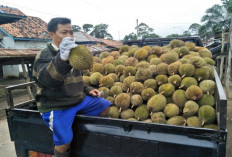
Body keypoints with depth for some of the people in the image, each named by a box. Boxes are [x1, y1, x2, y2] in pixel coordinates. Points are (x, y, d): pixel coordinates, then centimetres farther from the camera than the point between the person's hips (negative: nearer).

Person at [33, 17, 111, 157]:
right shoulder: (44, 56, -11)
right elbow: (49, 80, -33)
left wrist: (87, 90, 9)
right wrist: (62, 58, -50)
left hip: (79, 99, 7)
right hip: (56, 106, -7)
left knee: (105, 106, 6)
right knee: (64, 140, -22)